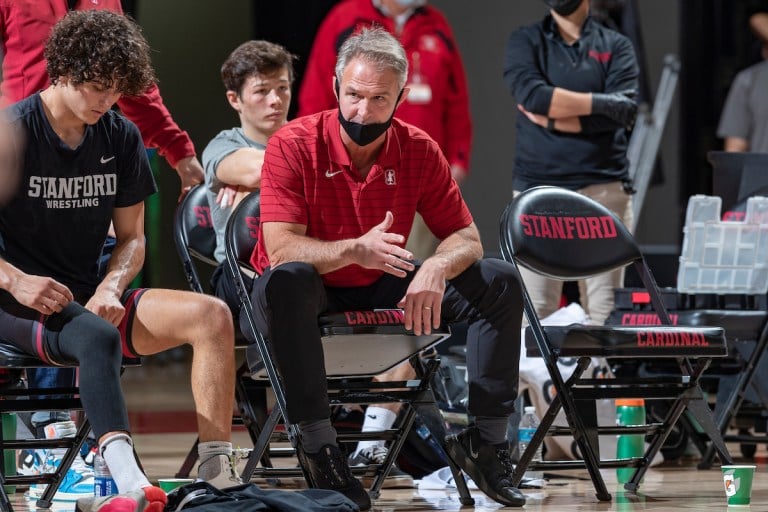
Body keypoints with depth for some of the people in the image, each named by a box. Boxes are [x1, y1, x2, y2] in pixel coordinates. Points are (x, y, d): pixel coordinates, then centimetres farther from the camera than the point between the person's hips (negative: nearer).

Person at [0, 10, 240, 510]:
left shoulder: (121, 137, 10)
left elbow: (132, 238, 14)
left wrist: (110, 289, -7)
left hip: (89, 297, 6)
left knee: (211, 314, -16)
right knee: (99, 336, -38)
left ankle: (217, 471, -25)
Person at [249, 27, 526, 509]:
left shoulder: (418, 150, -6)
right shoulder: (294, 145, -18)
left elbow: (465, 237, -3)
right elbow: (281, 248, -26)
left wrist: (436, 268, -28)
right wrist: (353, 251, -44)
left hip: (382, 289, 5)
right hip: (313, 292, -4)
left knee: (500, 283, -8)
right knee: (285, 280, -40)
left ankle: (486, 441, -6)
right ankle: (320, 447, -37)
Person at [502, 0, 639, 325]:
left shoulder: (616, 46, 11)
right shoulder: (525, 41, 10)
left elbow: (625, 111, -6)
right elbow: (532, 94, -9)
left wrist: (554, 117, -9)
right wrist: (597, 103, -7)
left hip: (603, 186, 0)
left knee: (604, 310, -2)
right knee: (535, 310, -4)